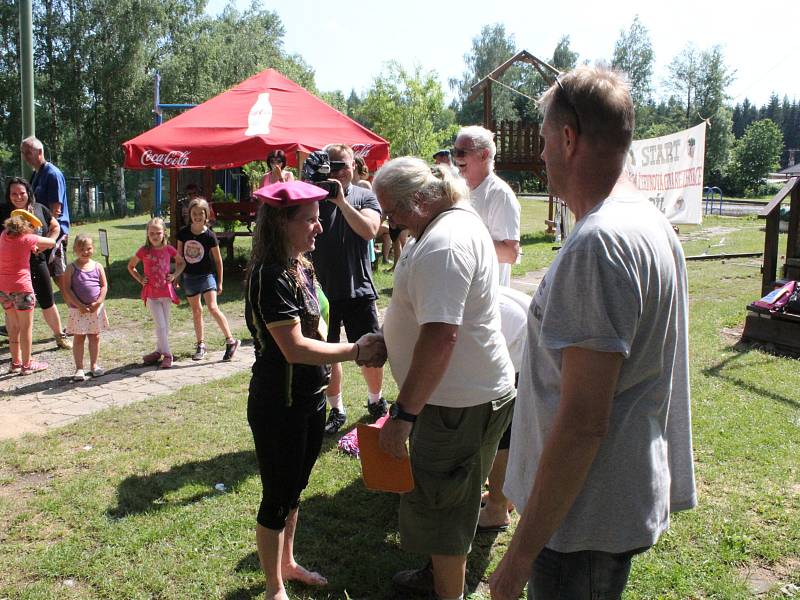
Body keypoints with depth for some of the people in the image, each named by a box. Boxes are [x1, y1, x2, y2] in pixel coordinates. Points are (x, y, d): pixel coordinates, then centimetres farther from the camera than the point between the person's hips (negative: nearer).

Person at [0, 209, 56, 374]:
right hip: (20, 287, -6)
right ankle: (27, 365, 11)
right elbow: (52, 242, 1)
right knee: (26, 327, 5)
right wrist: (39, 248, 18)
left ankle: (15, 362, 26)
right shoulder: (27, 238, -10)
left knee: (14, 326, 18)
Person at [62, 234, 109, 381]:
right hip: (78, 310, -2)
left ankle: (93, 365, 24)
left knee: (95, 337, 11)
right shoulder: (71, 268, -5)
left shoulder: (97, 266, 2)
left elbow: (104, 286, 1)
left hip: (96, 308, 3)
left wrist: (98, 302, -12)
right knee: (78, 339, 3)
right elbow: (67, 289, -9)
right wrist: (79, 305, -16)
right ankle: (79, 368, 9)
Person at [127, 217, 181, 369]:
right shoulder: (144, 251, -4)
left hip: (166, 291, 2)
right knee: (160, 325, -6)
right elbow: (130, 266, 11)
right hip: (151, 293, -2)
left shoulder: (168, 249, -2)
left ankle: (159, 351, 24)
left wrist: (175, 275, 1)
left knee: (164, 325, 9)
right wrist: (140, 279, -1)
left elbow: (181, 262, 16)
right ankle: (167, 354, 1)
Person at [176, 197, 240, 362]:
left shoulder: (209, 236, -10)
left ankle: (231, 341, -8)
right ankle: (200, 345, 24)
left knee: (212, 307, -17)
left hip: (206, 275, -4)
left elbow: (218, 260, -3)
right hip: (189, 277, 4)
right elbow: (179, 255, 10)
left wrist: (220, 282, -1)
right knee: (196, 311, 12)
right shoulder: (183, 233, -1)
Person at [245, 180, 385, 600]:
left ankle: (287, 563, 43)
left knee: (294, 489, 23)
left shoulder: (302, 268, 6)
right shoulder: (270, 276, -23)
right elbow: (294, 348, -27)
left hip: (309, 399, 9)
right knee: (277, 498, 8)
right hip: (279, 405, -9)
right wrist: (355, 351, -22)